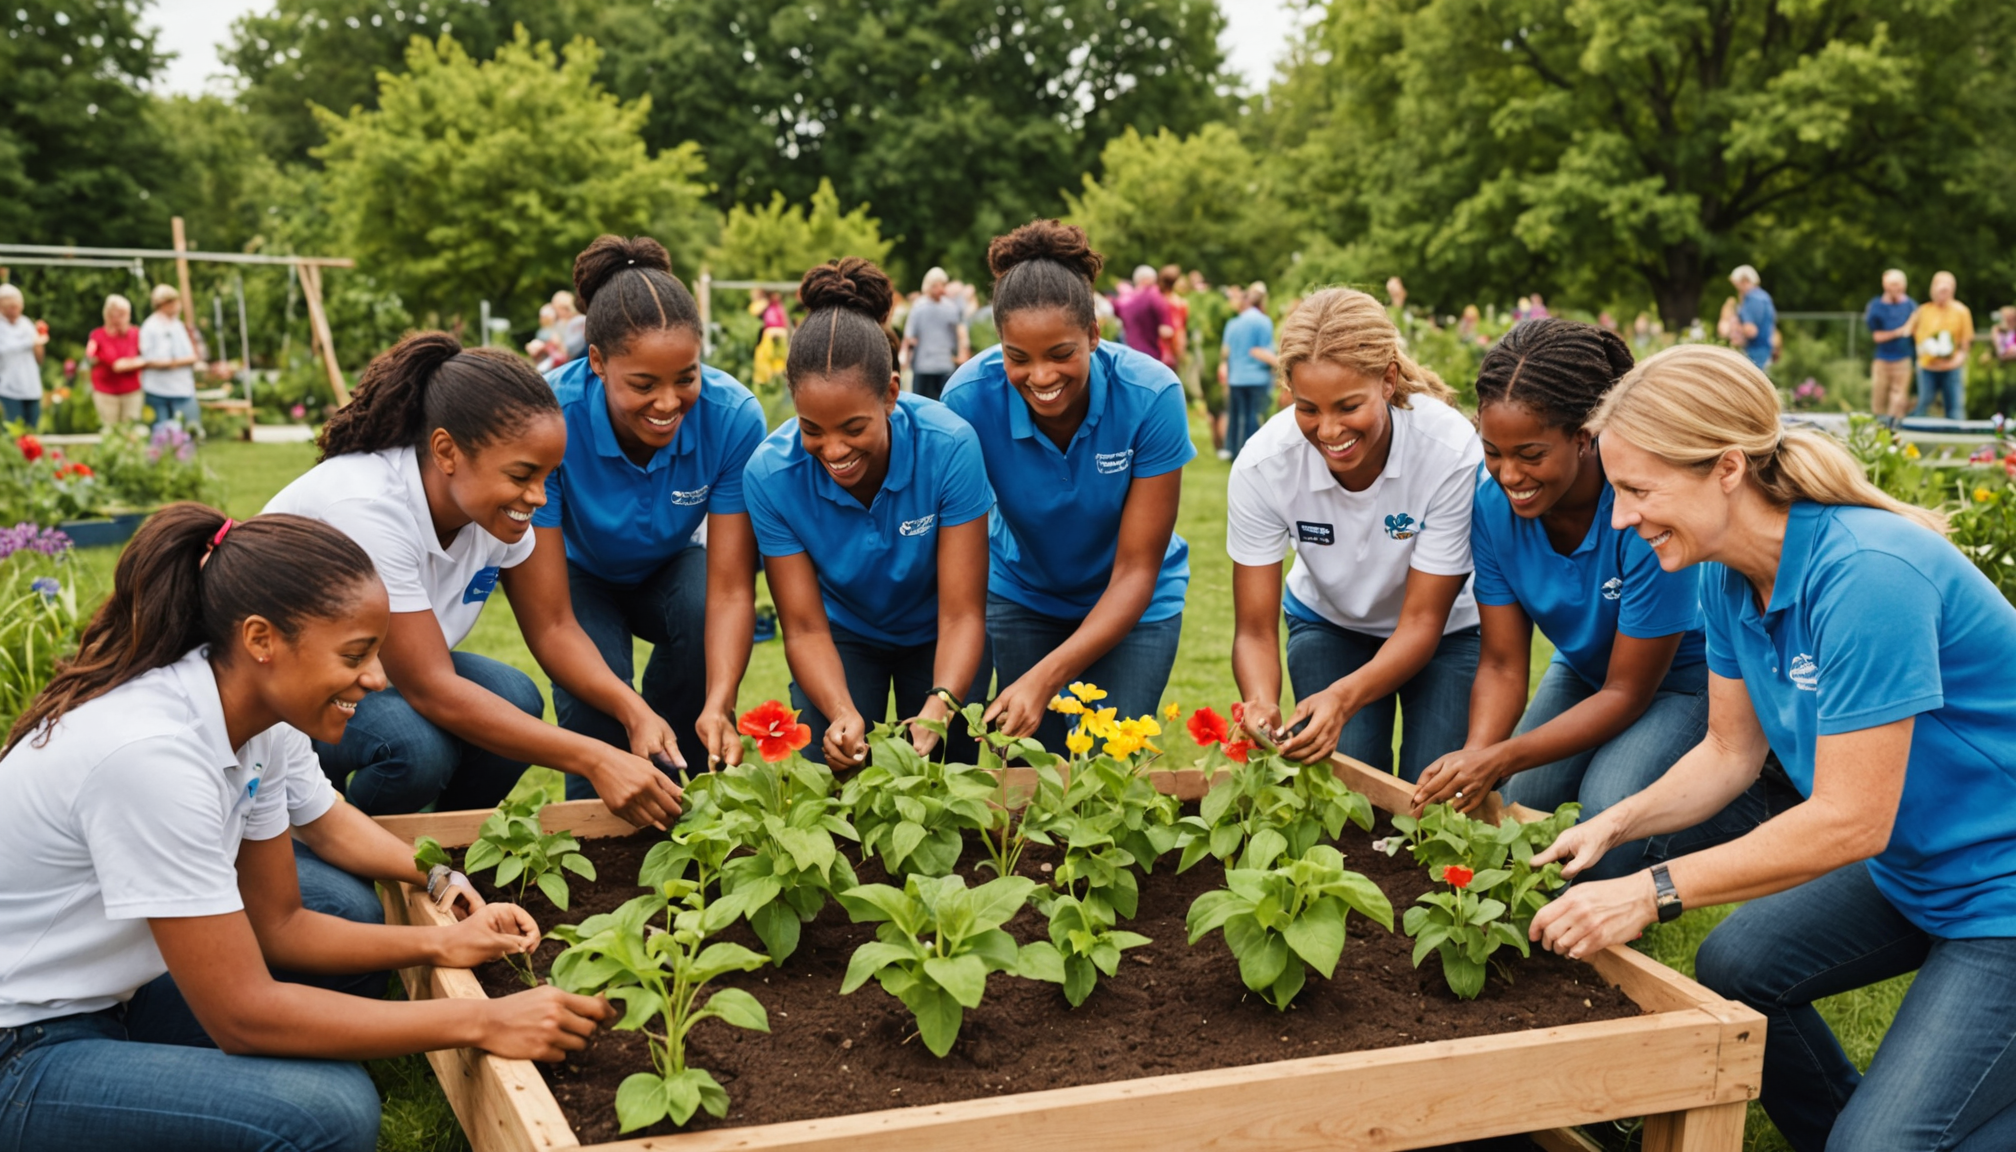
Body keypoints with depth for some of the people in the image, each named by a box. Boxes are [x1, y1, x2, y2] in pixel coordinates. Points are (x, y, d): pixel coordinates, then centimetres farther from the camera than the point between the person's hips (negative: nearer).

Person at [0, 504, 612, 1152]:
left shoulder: (265, 728, -5)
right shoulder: (152, 752, -31)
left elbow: (275, 924, 6)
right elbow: (242, 1018, -28)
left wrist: (437, 944, -9)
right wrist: (481, 1024, -26)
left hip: (110, 997, 9)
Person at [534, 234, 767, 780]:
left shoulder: (732, 416, -30)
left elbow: (730, 588, -28)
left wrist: (718, 704, -46)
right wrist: (631, 714, -48)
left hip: (672, 565, 2)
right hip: (581, 573, -1)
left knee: (702, 617, -31)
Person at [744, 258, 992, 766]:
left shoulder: (949, 446, -31)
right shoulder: (770, 473, -27)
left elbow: (962, 614, -28)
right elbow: (805, 628, -22)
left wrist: (940, 705, -45)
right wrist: (842, 713, -41)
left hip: (933, 635, 0)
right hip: (844, 635, 1)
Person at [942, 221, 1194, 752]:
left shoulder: (1150, 396, -28)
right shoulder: (970, 396, -25)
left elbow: (1137, 569, -24)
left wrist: (1045, 678, -34)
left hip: (1132, 605, -1)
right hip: (1021, 592, 1)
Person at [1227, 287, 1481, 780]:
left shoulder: (1452, 452, -33)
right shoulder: (1261, 466, -28)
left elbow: (1421, 621, -26)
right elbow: (1254, 629, -22)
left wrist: (1344, 697, -44)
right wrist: (1261, 702, -44)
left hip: (1445, 627, -1)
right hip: (1328, 624, 1)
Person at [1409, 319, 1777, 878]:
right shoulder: (1494, 502, -19)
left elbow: (1628, 691, -26)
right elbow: (1503, 664, -13)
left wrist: (1502, 757, -37)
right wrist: (1475, 757, -34)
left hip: (1689, 675, -5)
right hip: (1586, 669, 5)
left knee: (1610, 810, -28)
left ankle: (1744, 806, 1)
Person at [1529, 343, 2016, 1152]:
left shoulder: (1866, 573, -32)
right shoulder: (1729, 577, -4)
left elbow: (1849, 820, -30)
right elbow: (1731, 752, 7)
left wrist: (1651, 892, -27)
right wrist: (1613, 825, -9)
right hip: (1908, 866, 9)